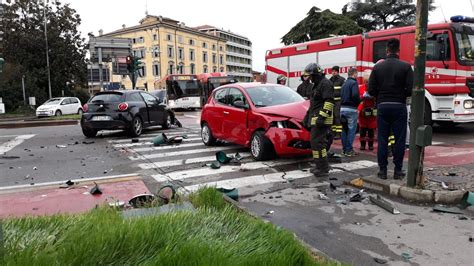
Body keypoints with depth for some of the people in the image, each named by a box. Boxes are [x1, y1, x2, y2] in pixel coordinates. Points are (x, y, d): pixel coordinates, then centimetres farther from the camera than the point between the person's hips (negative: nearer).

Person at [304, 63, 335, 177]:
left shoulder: (325, 83, -11)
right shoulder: (317, 84, 22)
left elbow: (329, 102, -20)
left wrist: (322, 116, -25)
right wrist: (309, 113, 29)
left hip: (321, 120, -11)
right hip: (315, 119, 11)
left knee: (317, 142, -13)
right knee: (315, 142, 14)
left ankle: (323, 169, -10)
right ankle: (319, 166, 23)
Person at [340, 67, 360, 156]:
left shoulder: (344, 84, 15)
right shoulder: (354, 83, -9)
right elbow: (355, 95, -22)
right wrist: (359, 101, -5)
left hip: (343, 108, 8)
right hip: (351, 109, -8)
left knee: (344, 129, 12)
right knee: (351, 129, -2)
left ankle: (344, 149, 18)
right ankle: (349, 150, 0)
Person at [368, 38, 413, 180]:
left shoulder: (377, 67, 1)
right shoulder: (406, 66, -4)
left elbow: (371, 90, -1)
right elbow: (411, 89, -10)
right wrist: (401, 94, 10)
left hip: (382, 106, 2)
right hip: (399, 106, -2)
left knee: (382, 139, 7)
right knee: (399, 139, 6)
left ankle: (382, 170, 9)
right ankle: (398, 170, 11)